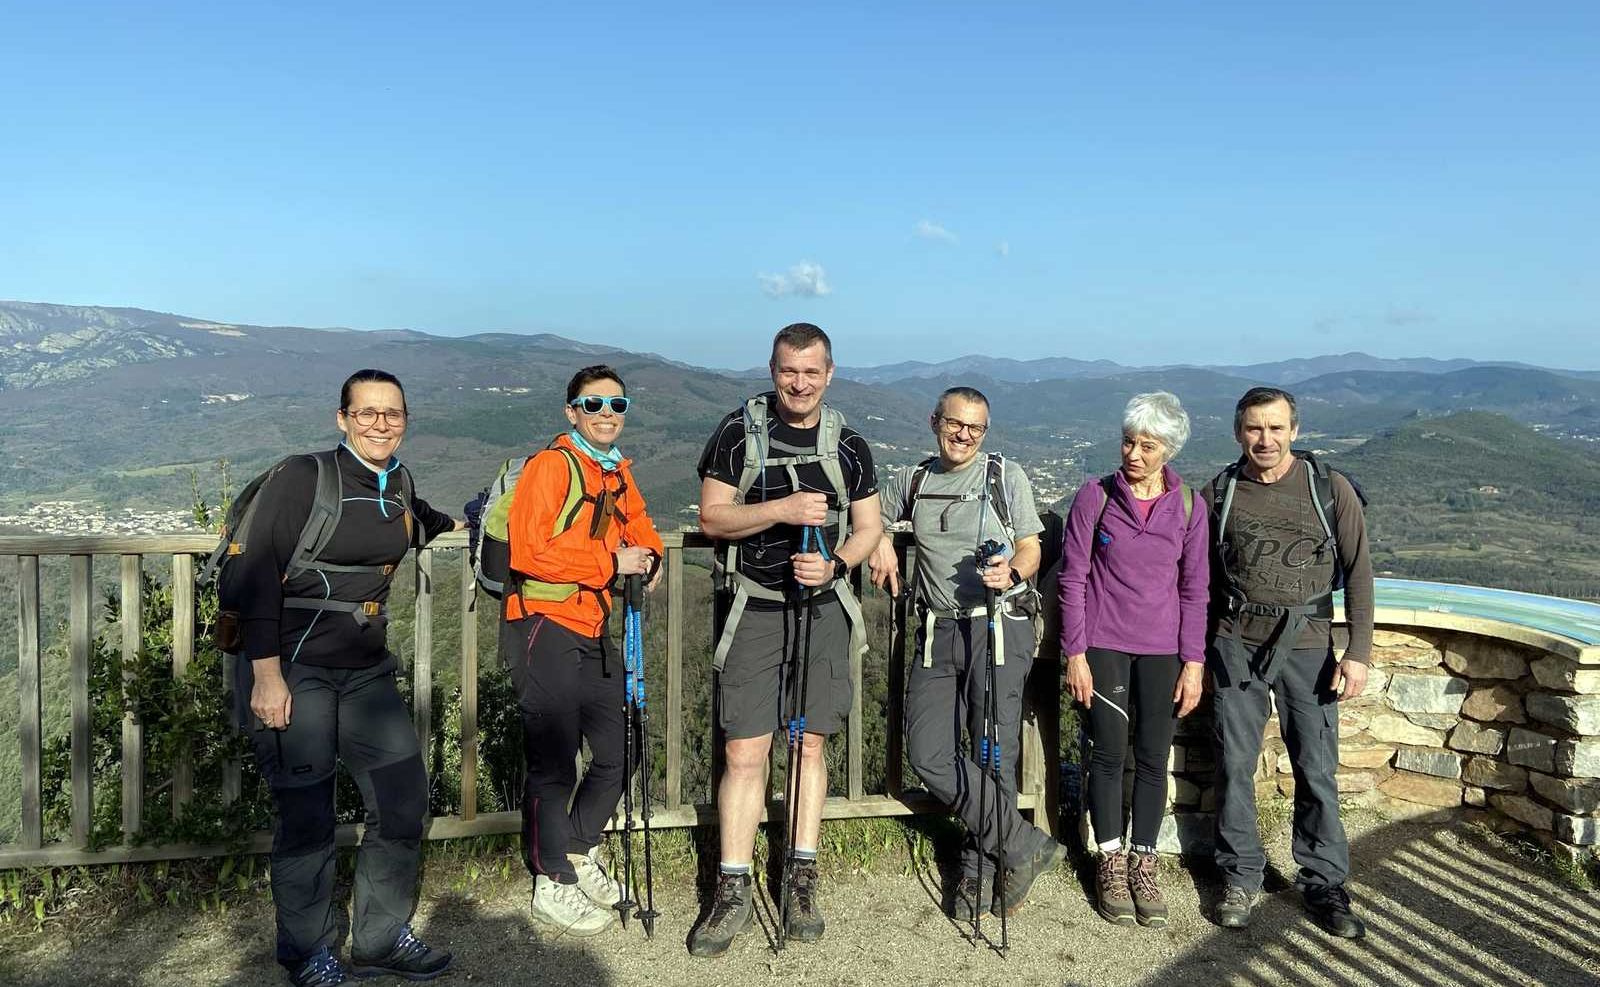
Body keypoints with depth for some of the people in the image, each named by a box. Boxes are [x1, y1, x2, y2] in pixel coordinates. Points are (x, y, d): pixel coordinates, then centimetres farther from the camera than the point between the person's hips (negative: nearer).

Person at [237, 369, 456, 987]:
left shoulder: (400, 485, 8)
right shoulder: (301, 478, -12)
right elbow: (257, 575, -15)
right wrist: (266, 674, -18)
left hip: (367, 670, 7)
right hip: (292, 673, -6)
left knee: (404, 800, 7)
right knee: (307, 818, 1)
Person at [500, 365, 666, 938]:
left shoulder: (617, 473, 14)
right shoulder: (552, 466, -11)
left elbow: (635, 520, 30)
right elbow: (529, 552, -20)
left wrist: (648, 553, 7)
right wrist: (611, 562, -16)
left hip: (592, 634, 9)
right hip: (545, 632, -8)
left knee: (617, 754, 15)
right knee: (554, 763, 1)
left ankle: (579, 851, 37)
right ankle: (553, 888, 19)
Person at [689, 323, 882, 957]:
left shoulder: (848, 444, 6)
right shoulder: (738, 433, -1)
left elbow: (868, 525, 10)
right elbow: (711, 517, -5)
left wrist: (834, 564, -11)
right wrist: (781, 509, -20)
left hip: (824, 609, 3)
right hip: (754, 611, -2)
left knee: (809, 743, 9)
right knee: (744, 752, -4)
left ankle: (802, 881, 21)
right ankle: (733, 893, 7)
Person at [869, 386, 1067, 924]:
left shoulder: (1006, 476, 5)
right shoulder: (912, 479, 13)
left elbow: (1031, 548, 3)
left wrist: (1012, 572, -19)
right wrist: (879, 542, 6)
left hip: (999, 624, -3)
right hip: (937, 632, 3)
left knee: (994, 753, -3)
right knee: (929, 755, -6)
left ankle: (980, 872, 15)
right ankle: (1025, 847, 4)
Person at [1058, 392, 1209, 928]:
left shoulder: (1187, 507, -1)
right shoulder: (1095, 497, -6)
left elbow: (1194, 590, 4)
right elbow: (1073, 577, -4)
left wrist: (1193, 662, 1)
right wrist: (1075, 653, -7)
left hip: (1162, 649, 2)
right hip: (1104, 644, -1)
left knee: (1153, 758, 8)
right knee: (1108, 754, 5)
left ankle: (1143, 864, 23)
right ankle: (1111, 864, 20)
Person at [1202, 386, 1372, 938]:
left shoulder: (1331, 490, -2)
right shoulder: (1218, 494, 3)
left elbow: (1358, 572, 0)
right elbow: (1202, 577, 10)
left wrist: (1359, 652, -5)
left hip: (1307, 647, -1)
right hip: (1237, 644, 1)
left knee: (1316, 770, 3)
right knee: (1234, 765, 5)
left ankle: (1325, 883, 19)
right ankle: (1241, 878, 19)